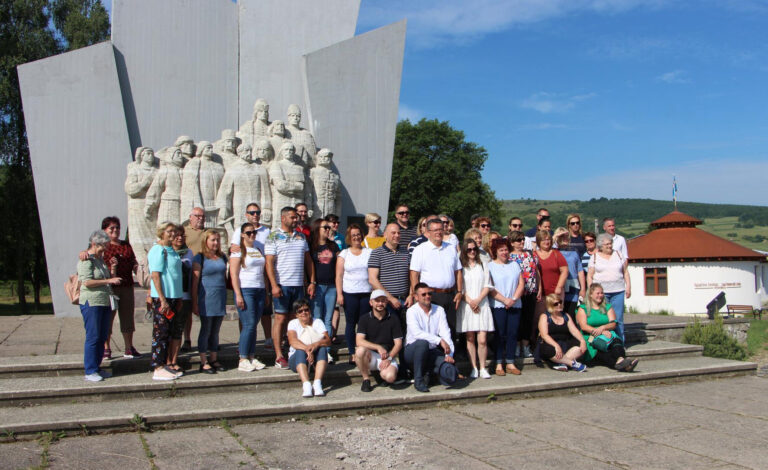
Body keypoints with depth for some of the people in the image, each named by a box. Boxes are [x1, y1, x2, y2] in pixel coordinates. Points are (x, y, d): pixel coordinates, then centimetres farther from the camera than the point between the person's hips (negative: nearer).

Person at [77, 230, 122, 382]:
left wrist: (112, 272, 17)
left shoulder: (100, 259, 20)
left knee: (102, 337, 10)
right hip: (91, 303, -9)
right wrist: (108, 280, -18)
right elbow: (87, 282, -18)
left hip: (104, 302, 9)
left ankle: (97, 368, 18)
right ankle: (90, 372, 0)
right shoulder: (86, 260, -8)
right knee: (93, 337, -6)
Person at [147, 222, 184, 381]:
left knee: (167, 332, 13)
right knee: (160, 332, -5)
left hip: (173, 296, 9)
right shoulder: (157, 250, -11)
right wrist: (163, 300, -20)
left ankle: (164, 364, 20)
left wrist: (179, 299, 18)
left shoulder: (171, 250, 16)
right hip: (161, 297, -9)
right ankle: (158, 369, -1)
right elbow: (155, 275, -16)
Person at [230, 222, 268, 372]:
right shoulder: (238, 251, -2)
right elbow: (233, 274, -8)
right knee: (249, 325, -10)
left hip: (260, 290, 6)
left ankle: (252, 357, 12)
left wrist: (266, 292, 13)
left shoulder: (259, 250, 16)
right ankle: (243, 360, -4)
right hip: (245, 290, -6)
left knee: (253, 325, 7)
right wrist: (238, 295, -15)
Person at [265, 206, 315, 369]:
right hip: (282, 284, -5)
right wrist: (274, 285, -17)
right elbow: (269, 262, -8)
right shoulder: (273, 237, -2)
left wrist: (312, 282, 8)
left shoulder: (301, 236, 15)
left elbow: (308, 260, 16)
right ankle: (279, 357, 3)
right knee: (281, 319, -2)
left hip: (299, 284, 5)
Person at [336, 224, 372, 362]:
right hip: (349, 293, -1)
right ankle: (352, 353, 10)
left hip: (366, 293, 1)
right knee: (351, 324, 3)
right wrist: (339, 294, -5)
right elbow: (339, 276, 3)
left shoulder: (369, 252, 10)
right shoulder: (344, 254, 6)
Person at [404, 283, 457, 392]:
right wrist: (439, 340, -32)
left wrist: (449, 354, -19)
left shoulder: (439, 310, 3)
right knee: (423, 343, -39)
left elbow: (446, 333, -6)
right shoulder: (412, 311, -9)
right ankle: (418, 379, -21)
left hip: (432, 351, 3)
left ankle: (428, 370, 9)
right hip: (413, 351, -3)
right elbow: (417, 333, -25)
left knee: (450, 378, -22)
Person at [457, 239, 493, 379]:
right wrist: (469, 301, -10)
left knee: (482, 340, -6)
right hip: (466, 305, -1)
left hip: (482, 305, 1)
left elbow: (487, 286, 7)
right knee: (470, 338, 2)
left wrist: (478, 300, -6)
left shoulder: (483, 266, 11)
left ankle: (482, 367, 5)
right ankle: (474, 368, 9)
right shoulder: (460, 267, 5)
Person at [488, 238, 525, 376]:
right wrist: (505, 300, -13)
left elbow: (521, 284, 8)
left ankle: (510, 363, 10)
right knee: (500, 335, -2)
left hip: (515, 306, 4)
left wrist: (514, 299, -7)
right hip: (498, 306, -4)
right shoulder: (490, 266, 1)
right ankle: (499, 364, 4)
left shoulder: (514, 265, 15)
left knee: (512, 334, 3)